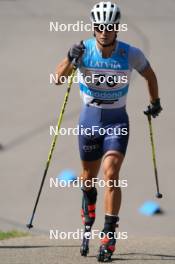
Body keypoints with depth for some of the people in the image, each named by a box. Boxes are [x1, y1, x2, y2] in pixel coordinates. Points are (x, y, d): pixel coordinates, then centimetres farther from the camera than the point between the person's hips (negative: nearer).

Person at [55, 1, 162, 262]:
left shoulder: (130, 54, -12)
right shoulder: (84, 50, -12)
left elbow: (149, 74, 8)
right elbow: (58, 79, -20)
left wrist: (155, 102, 20)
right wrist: (70, 59, -38)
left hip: (117, 122, -2)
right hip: (89, 120, 2)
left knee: (111, 175, -18)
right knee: (88, 178, 14)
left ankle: (109, 236, -15)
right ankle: (88, 223, 40)